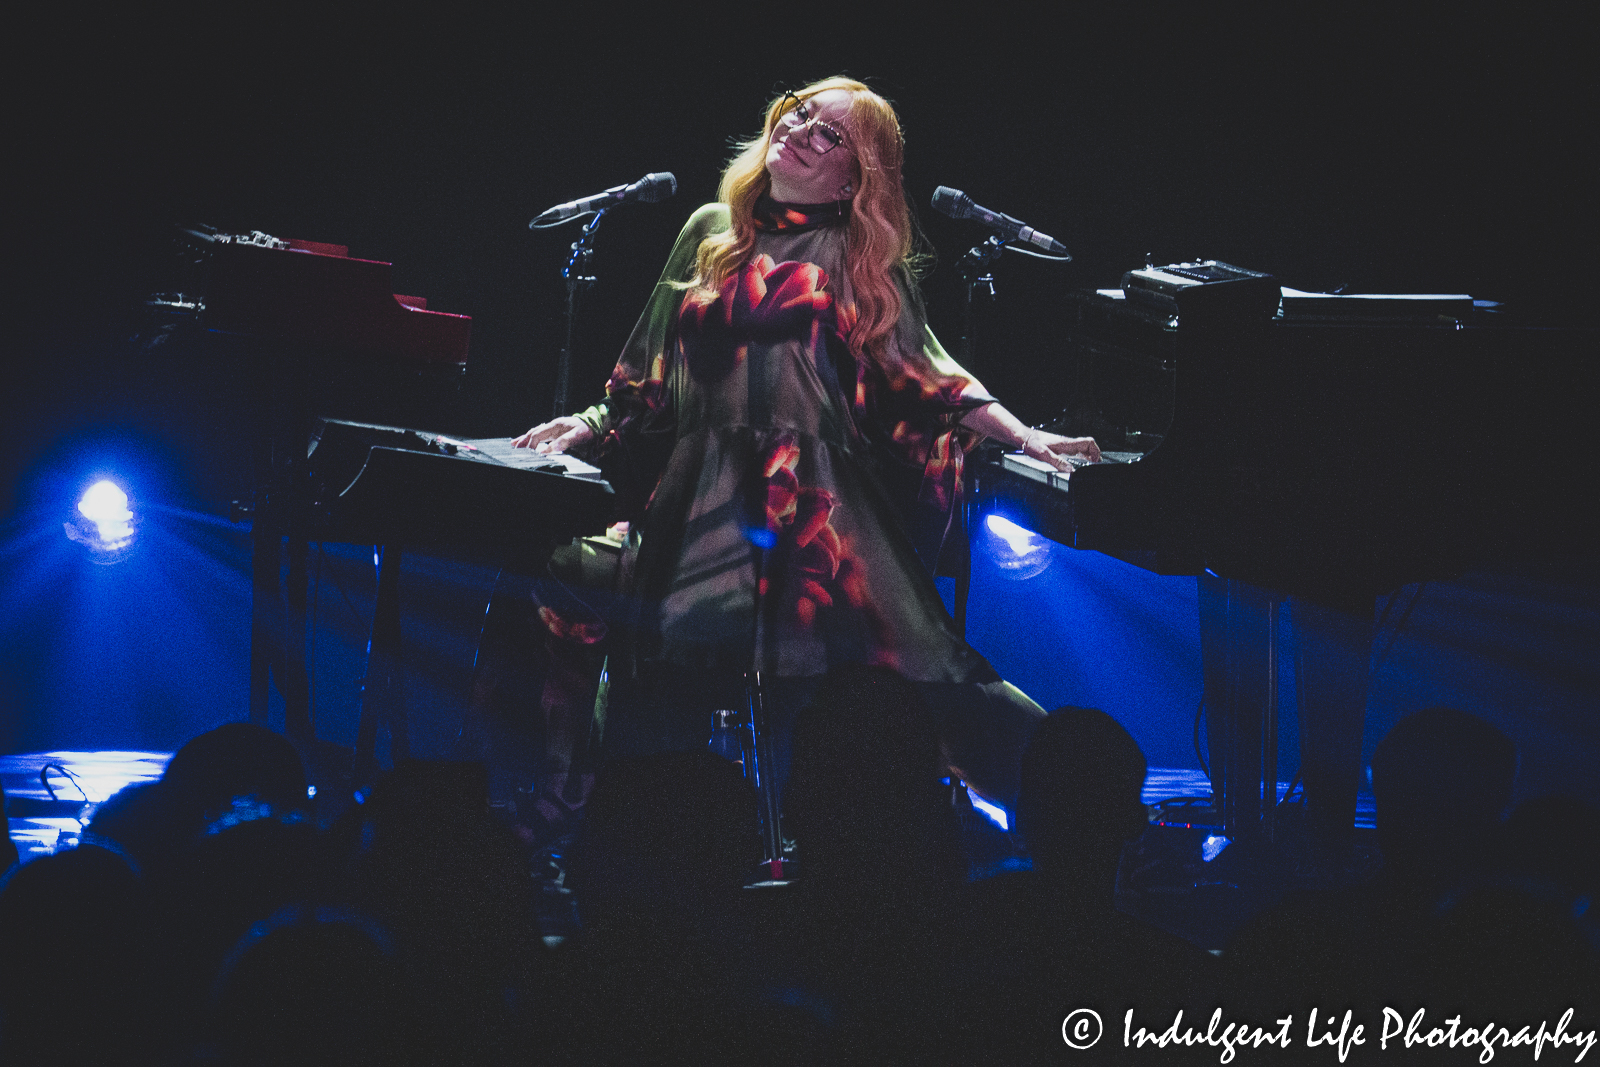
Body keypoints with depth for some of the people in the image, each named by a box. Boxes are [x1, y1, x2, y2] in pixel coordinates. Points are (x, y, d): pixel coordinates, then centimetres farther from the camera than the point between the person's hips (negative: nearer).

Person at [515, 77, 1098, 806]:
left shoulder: (863, 256, 12)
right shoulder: (710, 233, 19)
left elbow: (919, 369, 5)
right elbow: (654, 364, 24)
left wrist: (1020, 435, -6)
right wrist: (593, 424, 15)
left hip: (823, 496, -3)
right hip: (707, 493, 3)